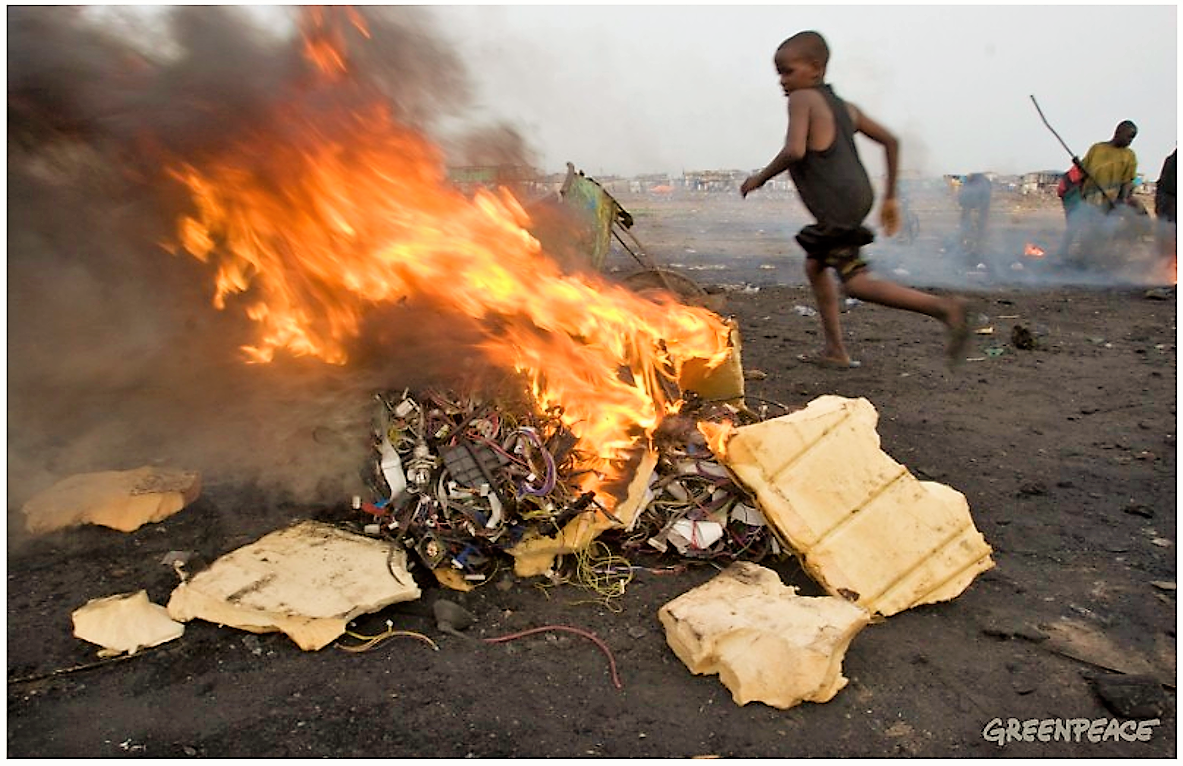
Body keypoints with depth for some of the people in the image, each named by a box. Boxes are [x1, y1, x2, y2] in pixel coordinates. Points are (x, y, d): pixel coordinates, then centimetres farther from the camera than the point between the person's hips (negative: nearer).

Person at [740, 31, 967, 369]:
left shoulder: (802, 99, -5)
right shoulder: (844, 107, 18)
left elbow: (794, 150, -22)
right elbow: (891, 141, 17)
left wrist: (760, 177, -6)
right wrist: (890, 198, 20)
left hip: (837, 208, -10)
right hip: (858, 197, 10)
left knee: (857, 283, -12)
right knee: (815, 265, 21)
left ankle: (942, 307, -20)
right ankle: (835, 351, 23)